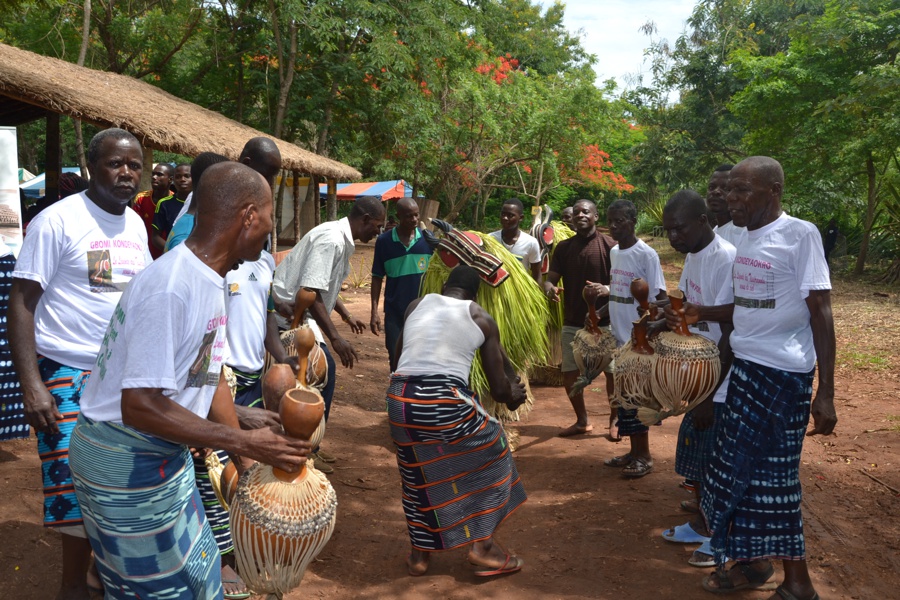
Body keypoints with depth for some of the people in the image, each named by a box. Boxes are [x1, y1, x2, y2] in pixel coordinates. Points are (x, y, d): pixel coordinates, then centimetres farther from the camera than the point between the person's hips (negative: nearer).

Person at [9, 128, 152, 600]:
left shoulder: (136, 224, 8)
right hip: (68, 373, -5)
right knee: (77, 484, -1)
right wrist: (31, 384, -17)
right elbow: (21, 303, -10)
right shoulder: (57, 221, -10)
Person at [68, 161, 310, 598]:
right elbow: (140, 406, -29)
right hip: (125, 461, -9)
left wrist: (248, 462, 10)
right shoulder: (171, 287, -27)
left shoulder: (210, 279, 3)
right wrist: (245, 442, -25)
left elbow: (210, 378, 9)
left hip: (162, 455, 9)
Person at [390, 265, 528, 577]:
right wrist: (514, 395, 33)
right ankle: (483, 546, 22)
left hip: (400, 398, 4)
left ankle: (419, 553, 36)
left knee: (418, 475, 25)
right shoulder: (481, 318, 9)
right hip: (445, 400, -4)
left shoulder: (416, 305, 18)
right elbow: (499, 389, 9)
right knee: (491, 453, 21)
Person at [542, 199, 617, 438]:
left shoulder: (609, 245, -7)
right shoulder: (564, 247, 5)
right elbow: (550, 279, 2)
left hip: (604, 321, -4)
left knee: (612, 372, 4)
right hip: (572, 322, 4)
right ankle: (582, 421, 26)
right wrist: (550, 288, -22)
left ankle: (614, 420, 24)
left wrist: (605, 289, -29)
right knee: (569, 373, 8)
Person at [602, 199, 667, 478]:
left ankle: (644, 456, 11)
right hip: (620, 337, 8)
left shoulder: (646, 254, -14)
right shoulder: (614, 252, 10)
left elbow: (660, 298, -14)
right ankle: (634, 451, 23)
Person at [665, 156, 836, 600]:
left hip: (783, 373, -7)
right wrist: (700, 314, 4)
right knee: (746, 469, 13)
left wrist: (825, 392, -18)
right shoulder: (747, 239, 10)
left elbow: (820, 313, -15)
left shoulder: (800, 235, -13)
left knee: (770, 473, 0)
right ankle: (753, 562, 30)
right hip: (745, 367, 8)